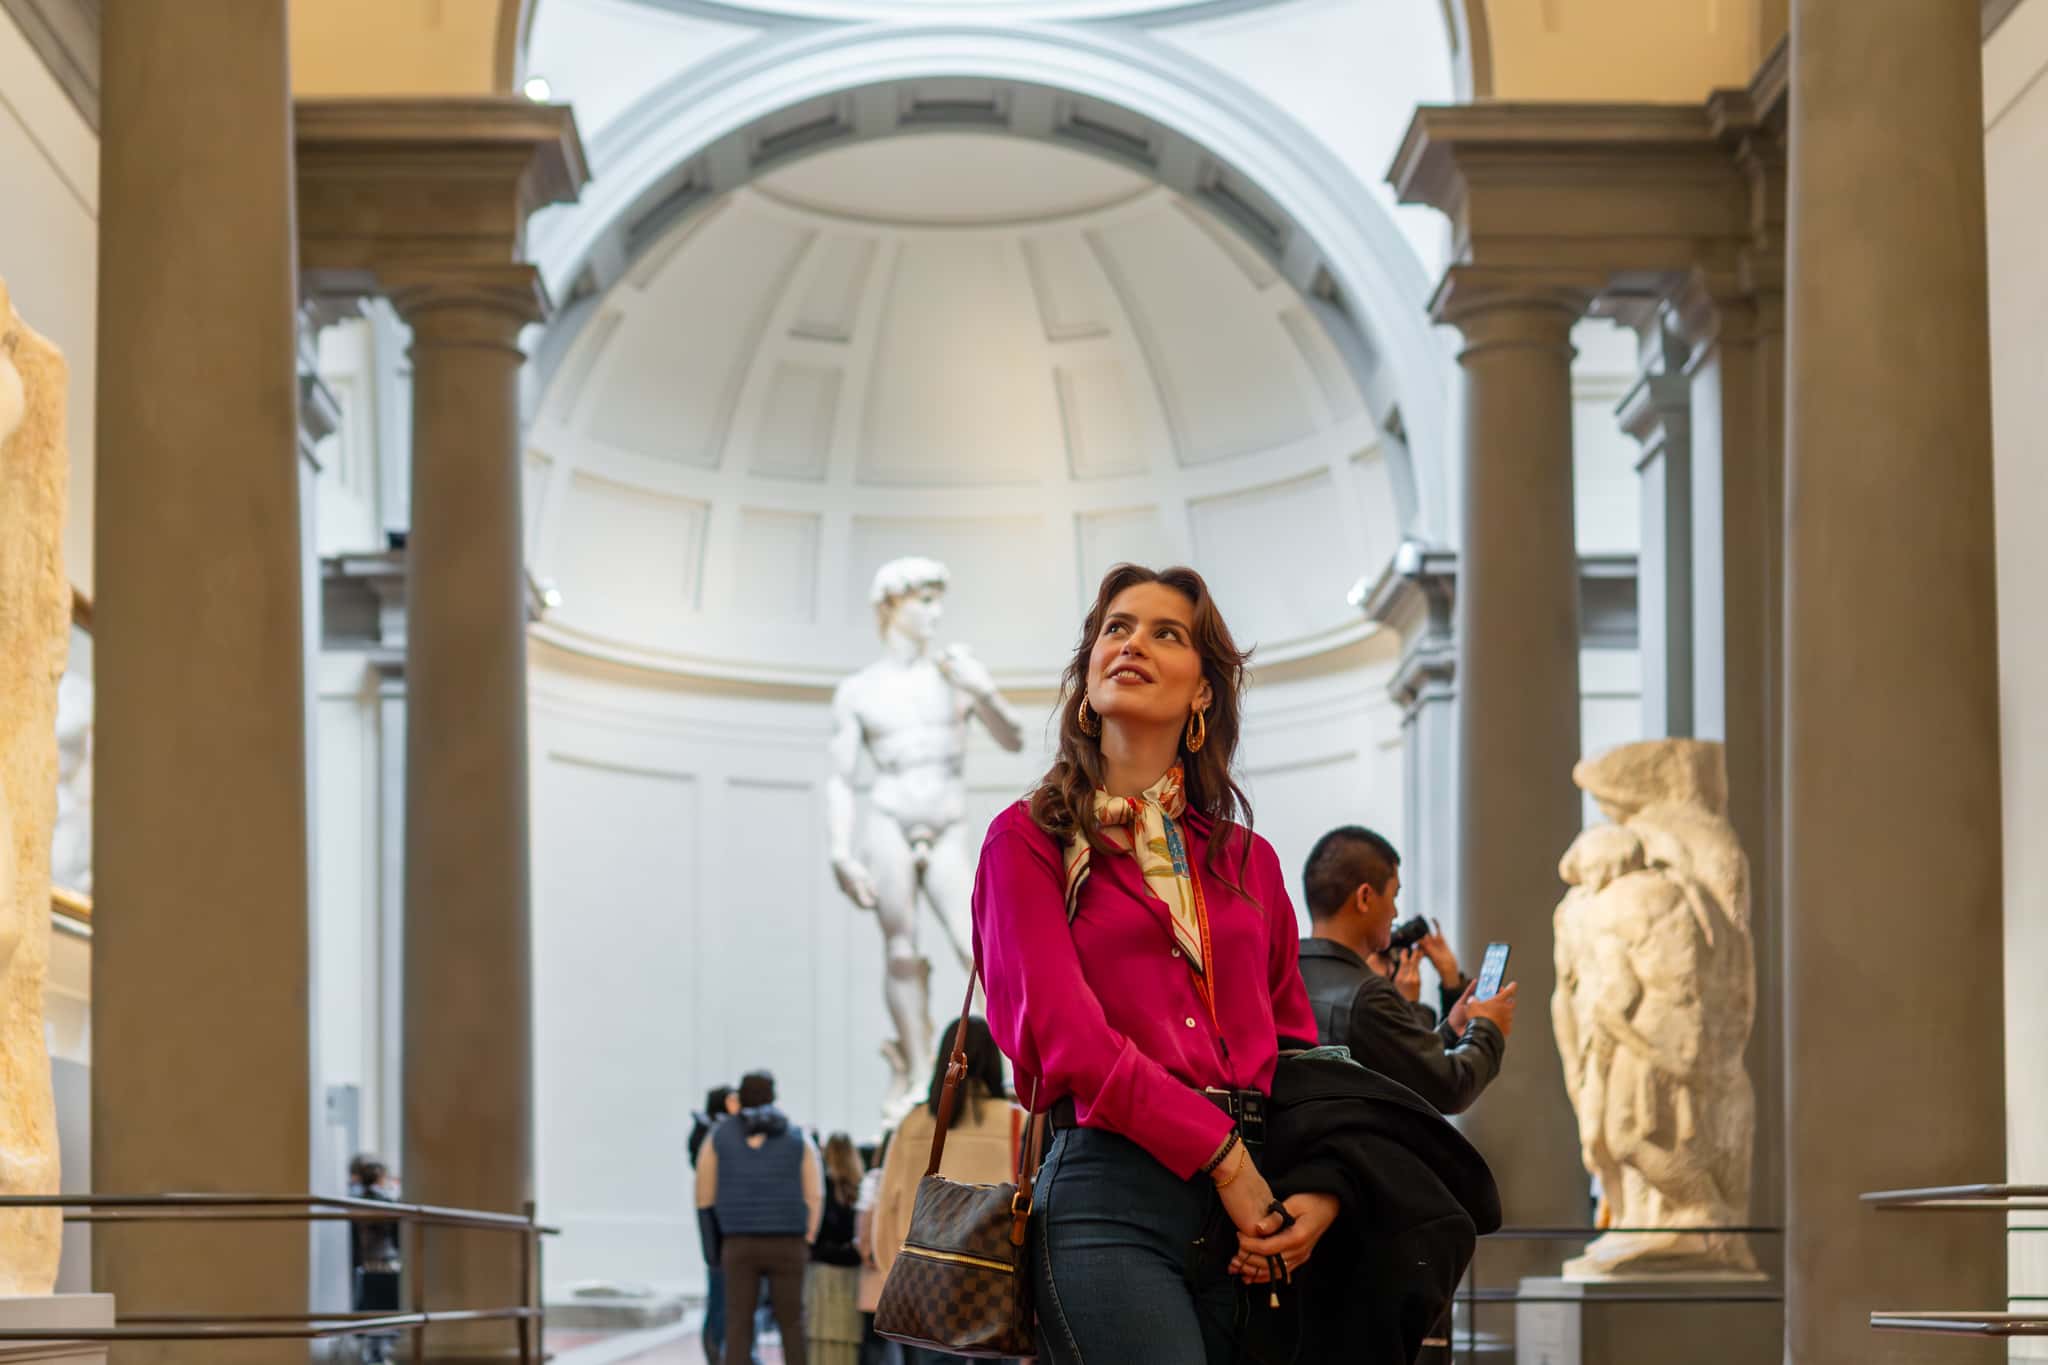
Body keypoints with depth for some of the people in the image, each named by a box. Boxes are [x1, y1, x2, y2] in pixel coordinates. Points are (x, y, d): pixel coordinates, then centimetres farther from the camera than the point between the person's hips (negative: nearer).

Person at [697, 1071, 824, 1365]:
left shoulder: (719, 1137, 6)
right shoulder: (798, 1139, 5)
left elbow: (704, 1197, 4)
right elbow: (815, 1196, 0)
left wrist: (714, 1244, 15)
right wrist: (807, 1242, 5)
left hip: (739, 1242, 0)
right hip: (787, 1242, 0)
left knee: (738, 1323, 1)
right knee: (791, 1321, 6)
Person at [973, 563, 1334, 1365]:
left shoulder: (1247, 860, 21)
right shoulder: (1030, 839, 8)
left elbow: (1297, 1043, 17)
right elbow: (1063, 1032, -5)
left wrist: (1322, 1191, -3)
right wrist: (1225, 1162, -11)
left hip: (1250, 1207, 5)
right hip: (1112, 1193, -5)